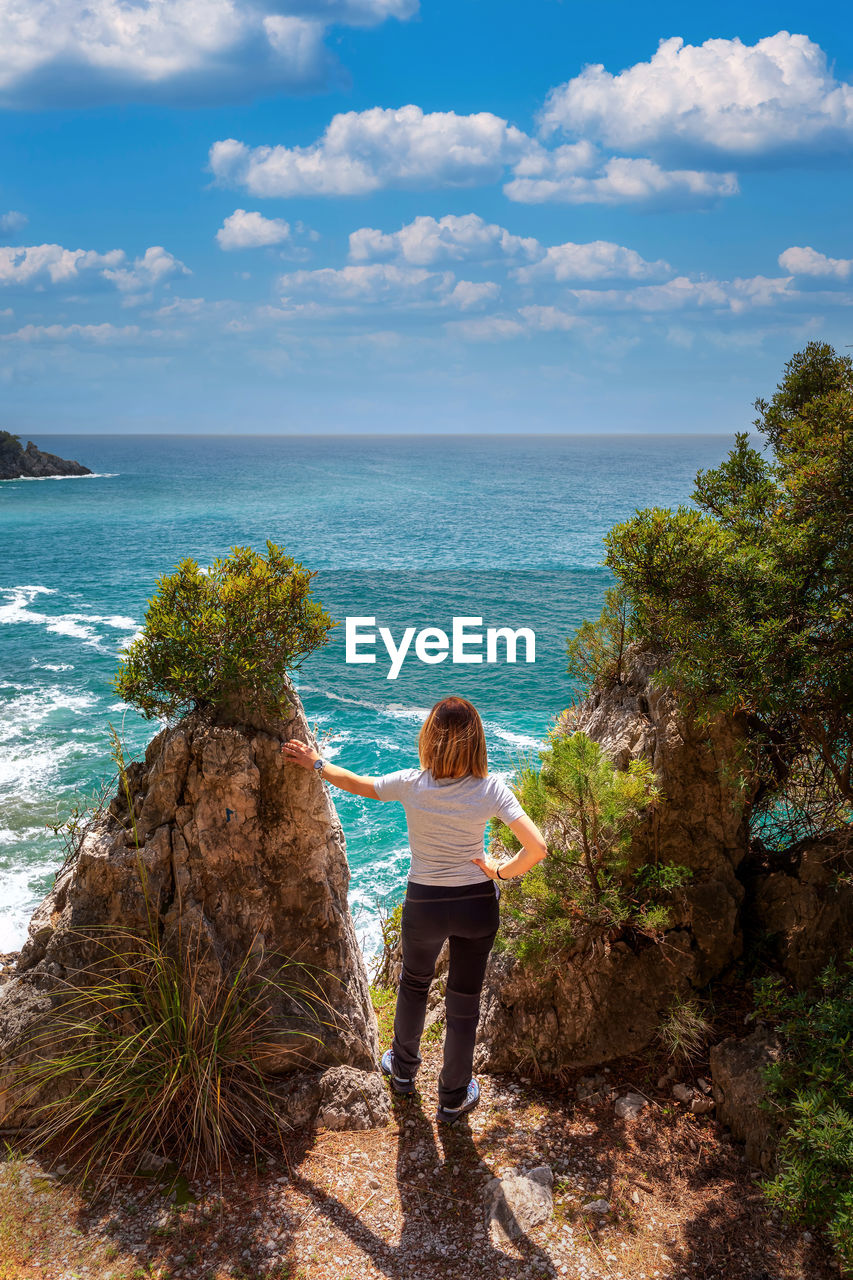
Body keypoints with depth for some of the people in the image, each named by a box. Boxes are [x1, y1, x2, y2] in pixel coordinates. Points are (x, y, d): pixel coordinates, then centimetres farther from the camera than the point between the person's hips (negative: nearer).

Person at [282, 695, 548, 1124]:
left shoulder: (411, 785, -17)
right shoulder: (490, 789, -18)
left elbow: (355, 783, 0)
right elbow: (536, 848, -25)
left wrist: (316, 763, 17)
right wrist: (501, 871, -8)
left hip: (424, 904, 1)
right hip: (477, 904, -1)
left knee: (414, 983, 29)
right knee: (463, 1002, 18)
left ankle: (403, 1069, 50)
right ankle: (454, 1097, 36)